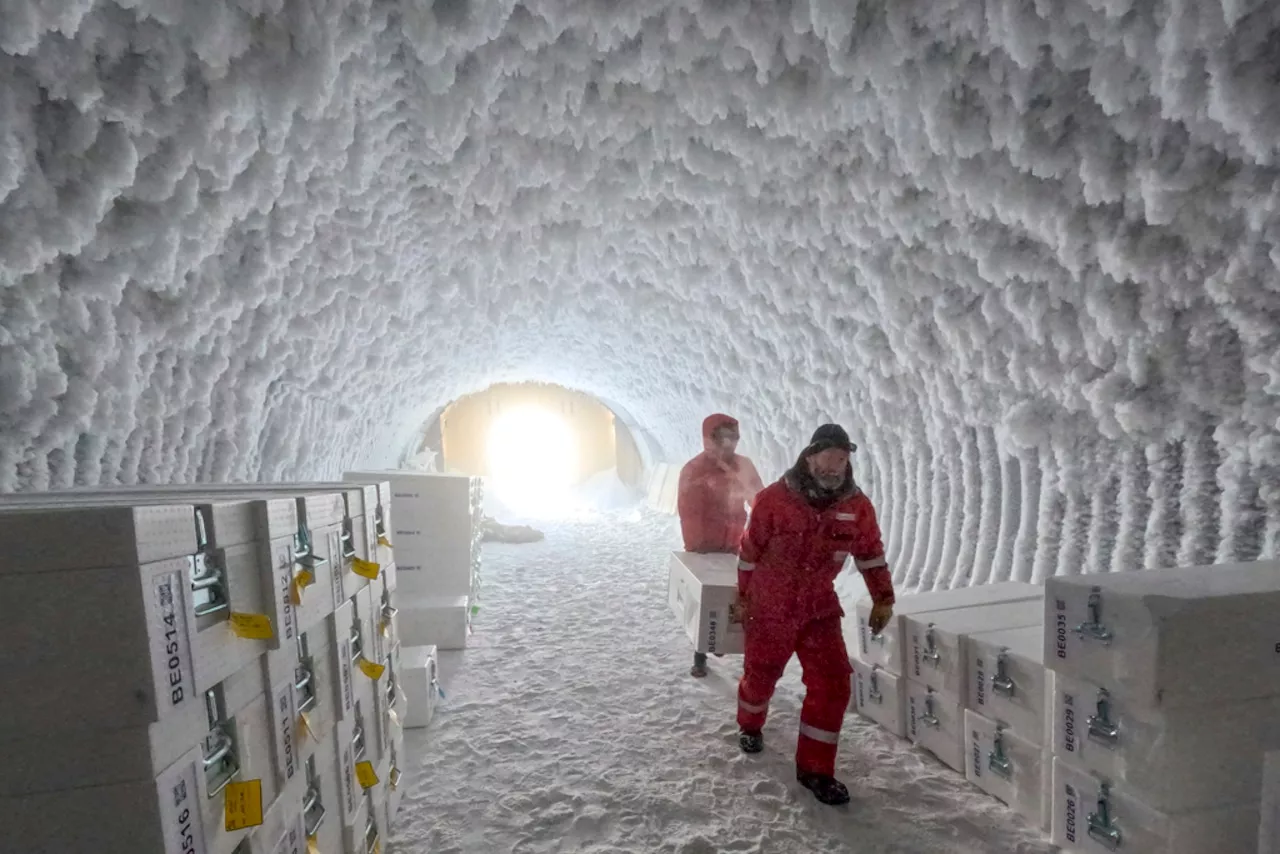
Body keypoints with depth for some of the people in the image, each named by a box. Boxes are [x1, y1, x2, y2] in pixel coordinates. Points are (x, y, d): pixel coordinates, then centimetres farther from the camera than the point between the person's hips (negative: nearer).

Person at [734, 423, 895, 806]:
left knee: (832, 684, -5)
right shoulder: (774, 498, -18)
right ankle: (750, 726, 48)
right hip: (770, 607, -2)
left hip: (820, 609, 3)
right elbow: (750, 551, -7)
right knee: (760, 676, 15)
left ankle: (815, 767, 14)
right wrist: (743, 595, 2)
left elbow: (870, 552, 7)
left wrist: (883, 598, 8)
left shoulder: (857, 505, -8)